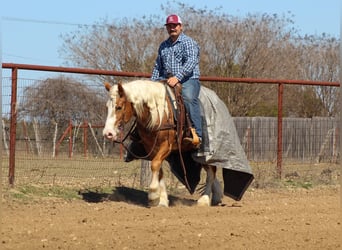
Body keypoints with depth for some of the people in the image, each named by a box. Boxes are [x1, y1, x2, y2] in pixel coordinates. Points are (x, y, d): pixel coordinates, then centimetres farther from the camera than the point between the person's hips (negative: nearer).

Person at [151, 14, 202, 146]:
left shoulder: (188, 42, 0)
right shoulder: (163, 46, 22)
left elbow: (191, 62, -15)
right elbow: (157, 66, 26)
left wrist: (177, 77, -28)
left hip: (188, 79, -7)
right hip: (166, 80, 7)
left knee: (189, 98, -34)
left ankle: (197, 135, -40)